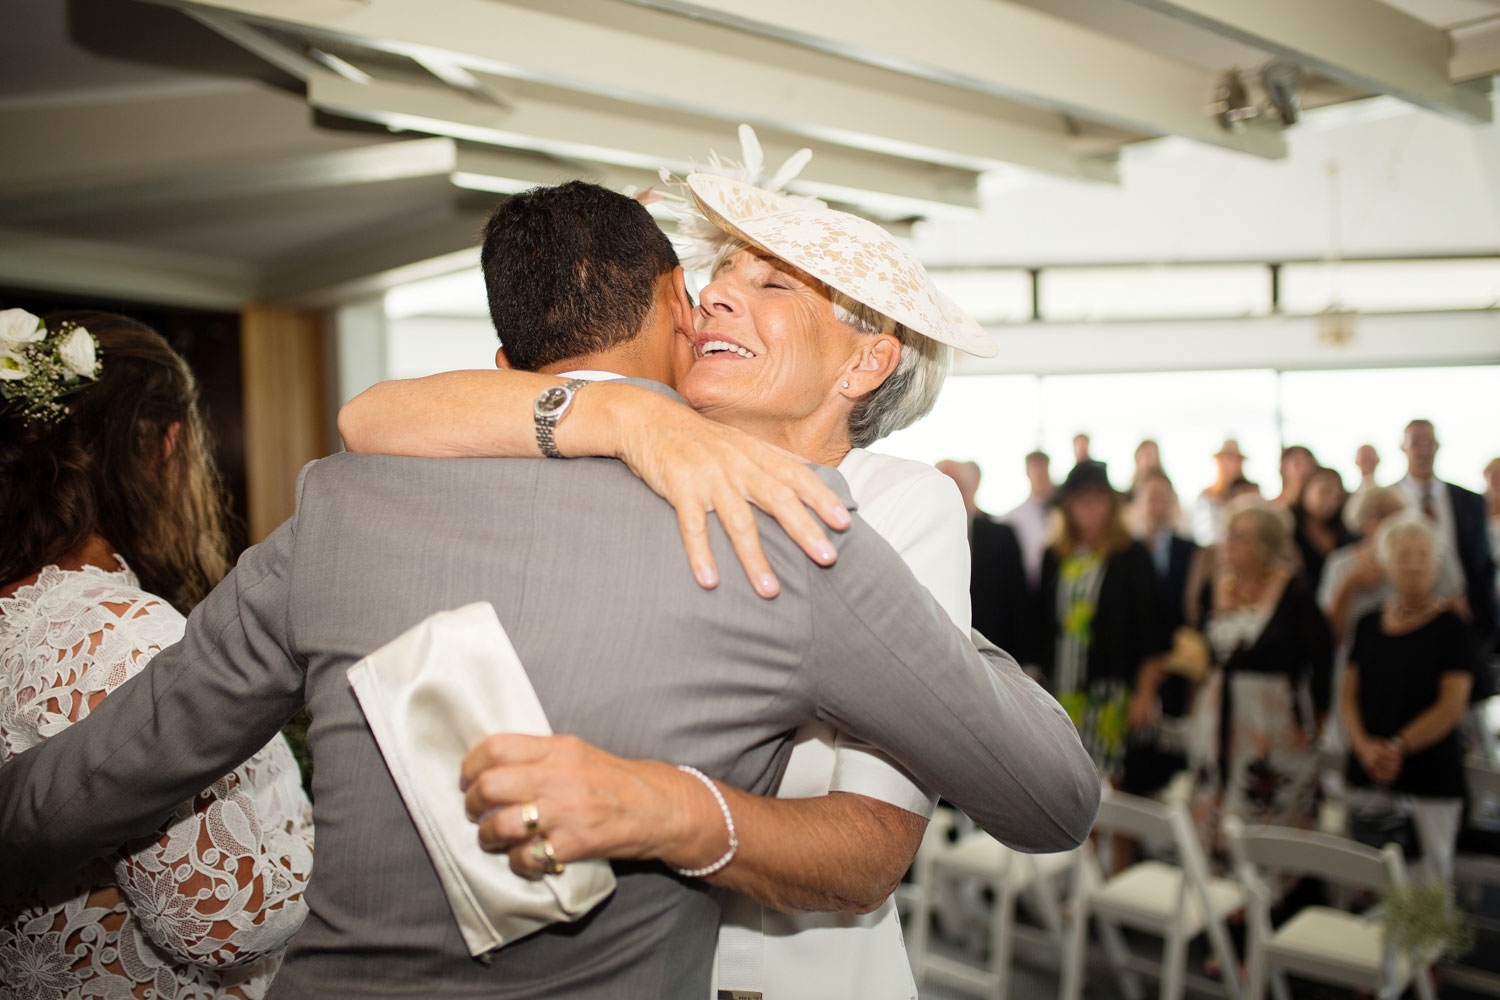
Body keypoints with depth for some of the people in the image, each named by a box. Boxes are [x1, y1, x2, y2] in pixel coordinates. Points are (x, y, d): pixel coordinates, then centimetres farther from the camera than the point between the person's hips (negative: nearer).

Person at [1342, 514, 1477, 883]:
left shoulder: (1452, 627, -2)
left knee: (1429, 881, -2)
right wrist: (1365, 746, -7)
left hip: (1431, 779, -3)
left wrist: (1398, 747, -14)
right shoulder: (1368, 625, 11)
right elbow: (1348, 694, 9)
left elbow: (1452, 706, -8)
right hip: (1368, 774, 4)